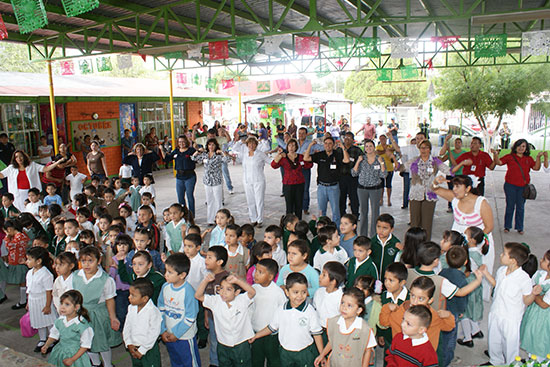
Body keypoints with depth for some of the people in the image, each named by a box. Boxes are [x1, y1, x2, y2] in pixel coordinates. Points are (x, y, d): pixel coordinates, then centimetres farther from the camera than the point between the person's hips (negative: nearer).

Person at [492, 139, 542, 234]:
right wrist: (495, 155, -24)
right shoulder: (509, 157, 1)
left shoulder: (529, 159, 8)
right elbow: (499, 162, -8)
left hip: (523, 187, 2)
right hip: (510, 186, -2)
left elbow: (536, 168, -2)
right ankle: (507, 226, 17)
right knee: (510, 206, 5)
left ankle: (519, 227, 19)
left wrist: (538, 157, -13)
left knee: (520, 207, 8)